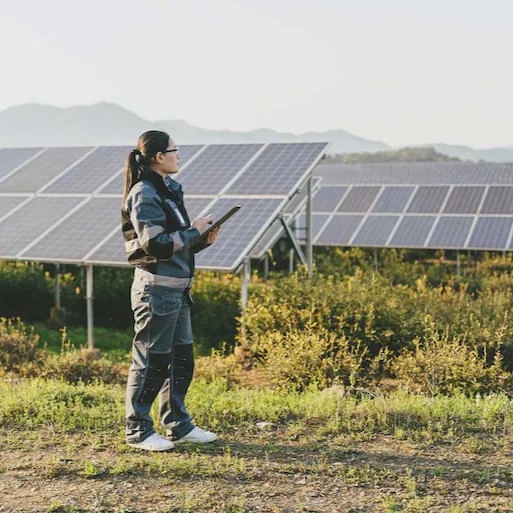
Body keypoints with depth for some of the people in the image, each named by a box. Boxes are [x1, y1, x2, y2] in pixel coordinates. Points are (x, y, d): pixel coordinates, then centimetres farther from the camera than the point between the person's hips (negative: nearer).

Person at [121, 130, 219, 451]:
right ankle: (138, 431, 10)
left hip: (177, 290, 10)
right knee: (151, 361, -1)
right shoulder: (144, 195, -14)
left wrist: (204, 238, 5)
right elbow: (155, 245, -21)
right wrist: (193, 231, -12)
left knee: (181, 358, 14)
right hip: (156, 289, -10)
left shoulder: (168, 190, 16)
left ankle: (178, 425, 25)